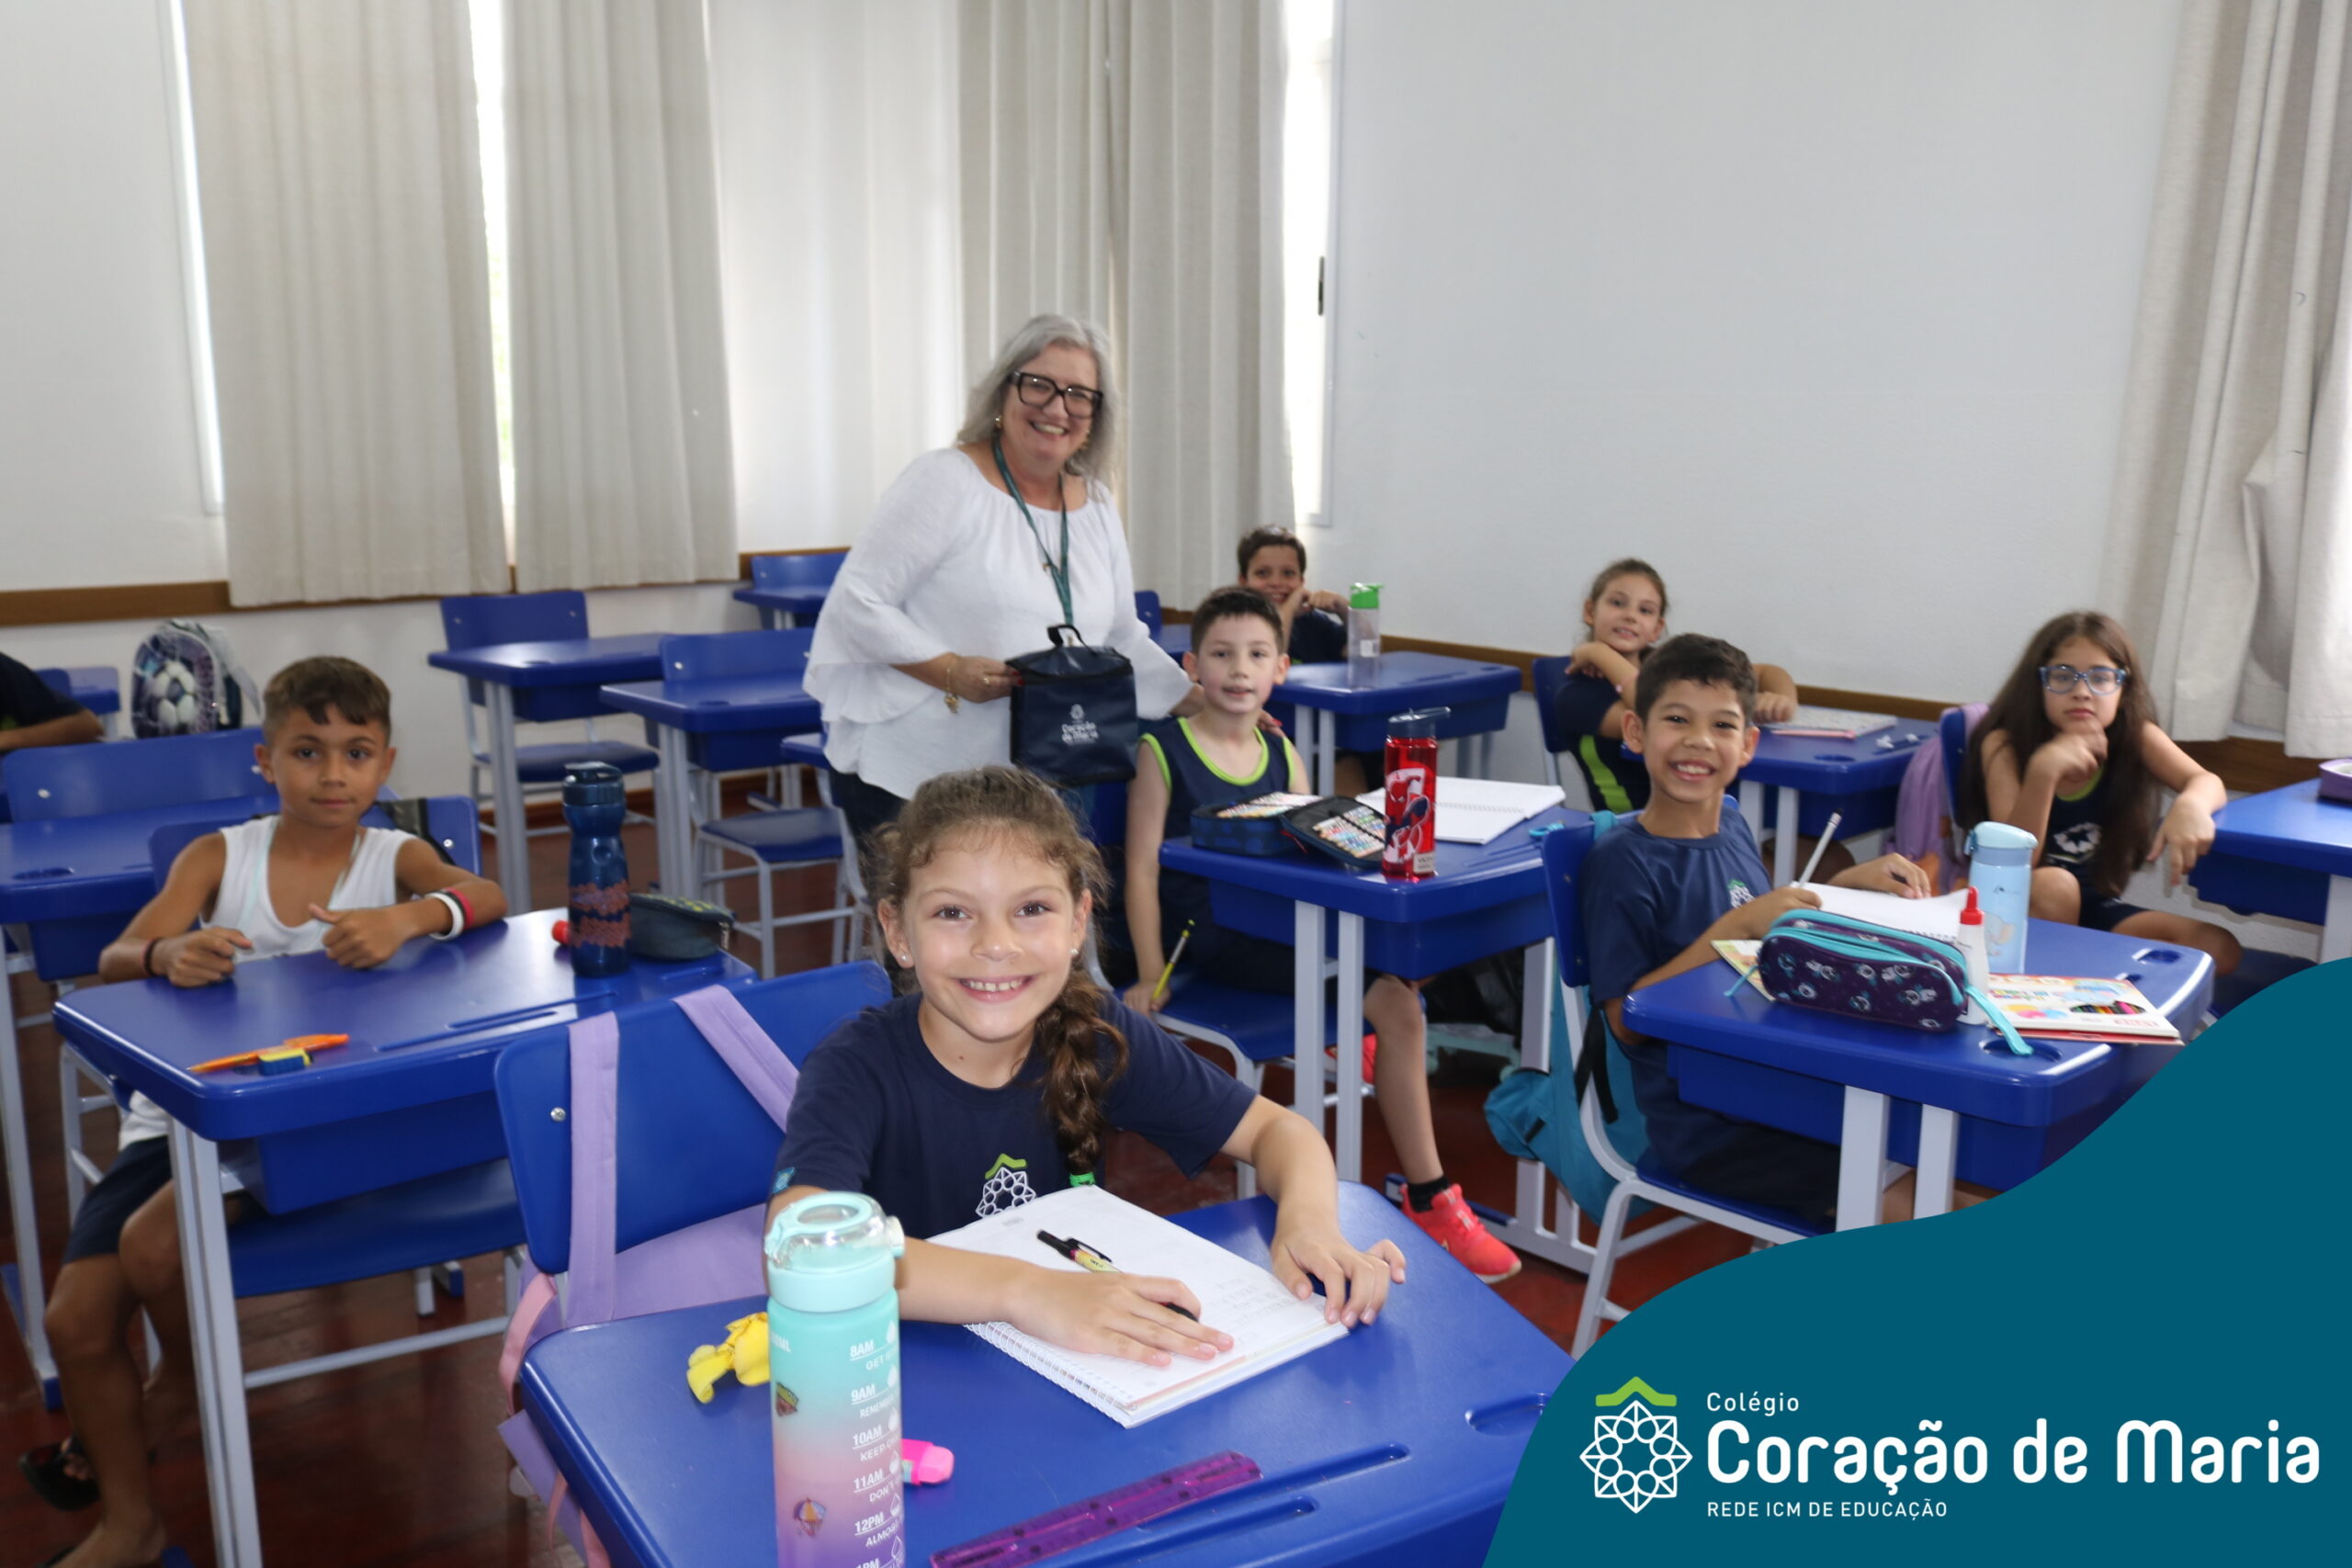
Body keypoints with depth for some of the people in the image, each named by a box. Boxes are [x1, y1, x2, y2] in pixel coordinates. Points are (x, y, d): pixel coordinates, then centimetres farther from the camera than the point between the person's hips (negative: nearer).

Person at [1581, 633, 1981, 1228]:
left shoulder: (1733, 827, 7)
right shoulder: (1622, 860, -14)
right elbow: (1627, 1018, -19)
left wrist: (1848, 883, 8)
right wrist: (1737, 925, -24)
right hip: (1705, 1128, -7)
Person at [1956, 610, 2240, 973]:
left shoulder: (2135, 737, -2)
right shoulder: (2004, 745, -14)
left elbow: (2207, 781, -16)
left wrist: (2192, 804, -42)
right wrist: (2042, 771, -39)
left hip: (2094, 907, 4)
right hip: (2024, 909, -4)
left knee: (2220, 949, -14)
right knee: (2054, 885, -37)